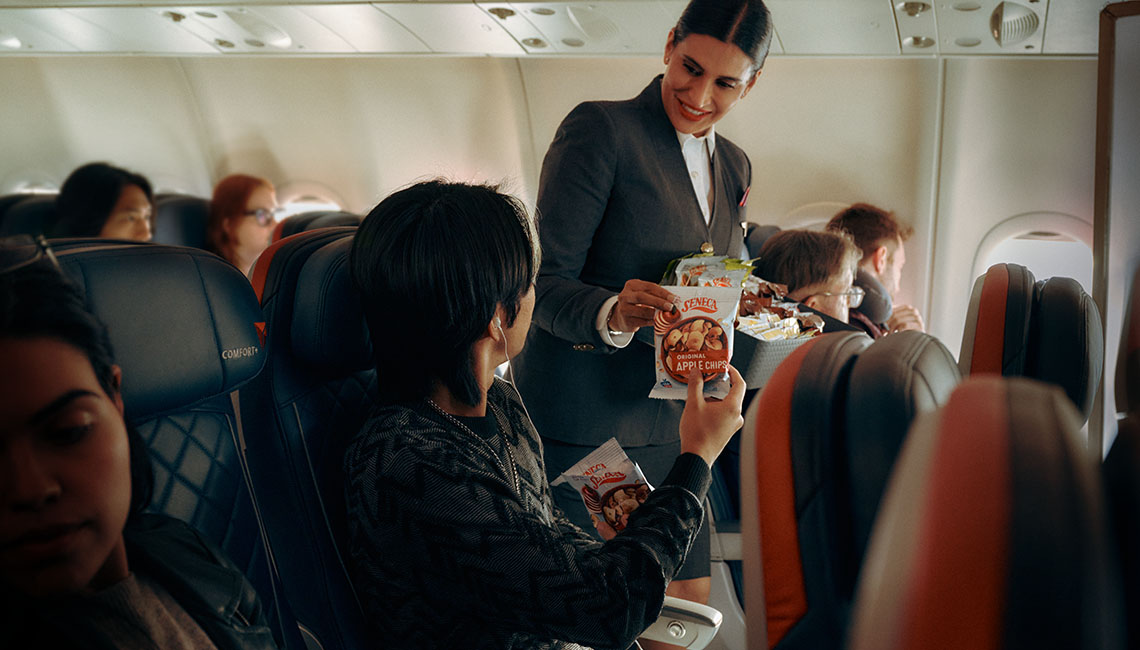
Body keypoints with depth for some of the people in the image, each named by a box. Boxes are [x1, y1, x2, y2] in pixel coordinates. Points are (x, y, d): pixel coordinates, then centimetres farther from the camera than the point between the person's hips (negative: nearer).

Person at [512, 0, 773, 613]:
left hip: (674, 425, 7)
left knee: (690, 600, 16)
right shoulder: (598, 128, -9)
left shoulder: (735, 166, 13)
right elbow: (545, 283, -14)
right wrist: (612, 314, -32)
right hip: (583, 423, -6)